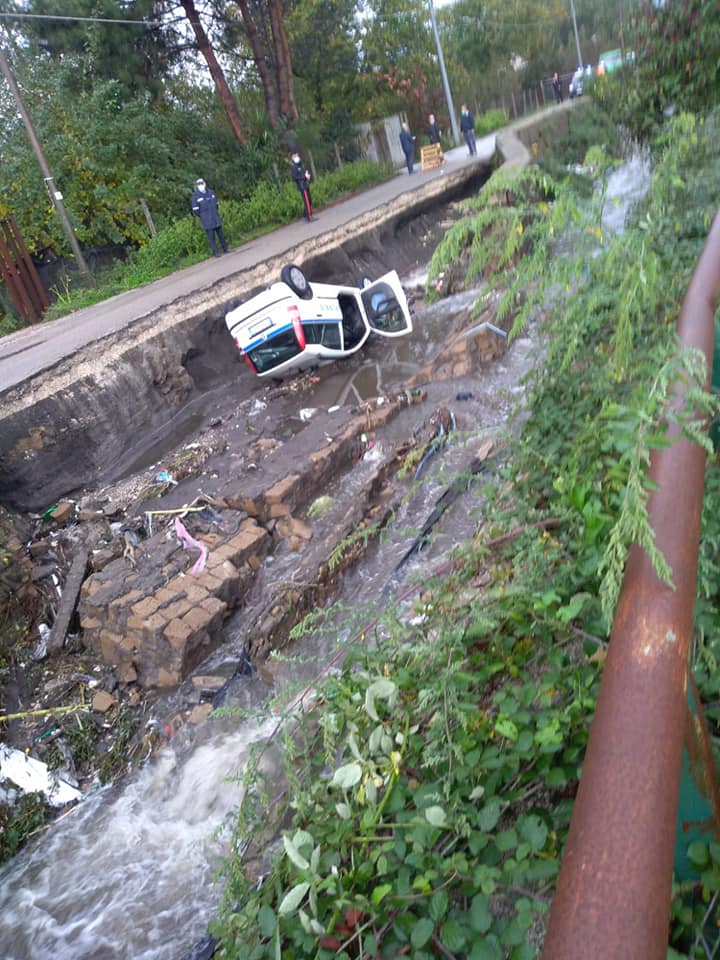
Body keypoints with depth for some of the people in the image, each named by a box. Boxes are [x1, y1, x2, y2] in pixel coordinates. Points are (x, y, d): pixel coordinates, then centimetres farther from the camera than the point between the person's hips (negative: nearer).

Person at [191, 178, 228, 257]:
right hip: (207, 221, -5)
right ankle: (215, 252, 2)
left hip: (217, 219, 5)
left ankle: (225, 249, 22)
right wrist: (203, 216, 1)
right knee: (211, 237, -4)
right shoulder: (195, 196, -7)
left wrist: (216, 214, 12)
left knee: (220, 234, 11)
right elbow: (195, 210, -6)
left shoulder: (210, 192, 7)